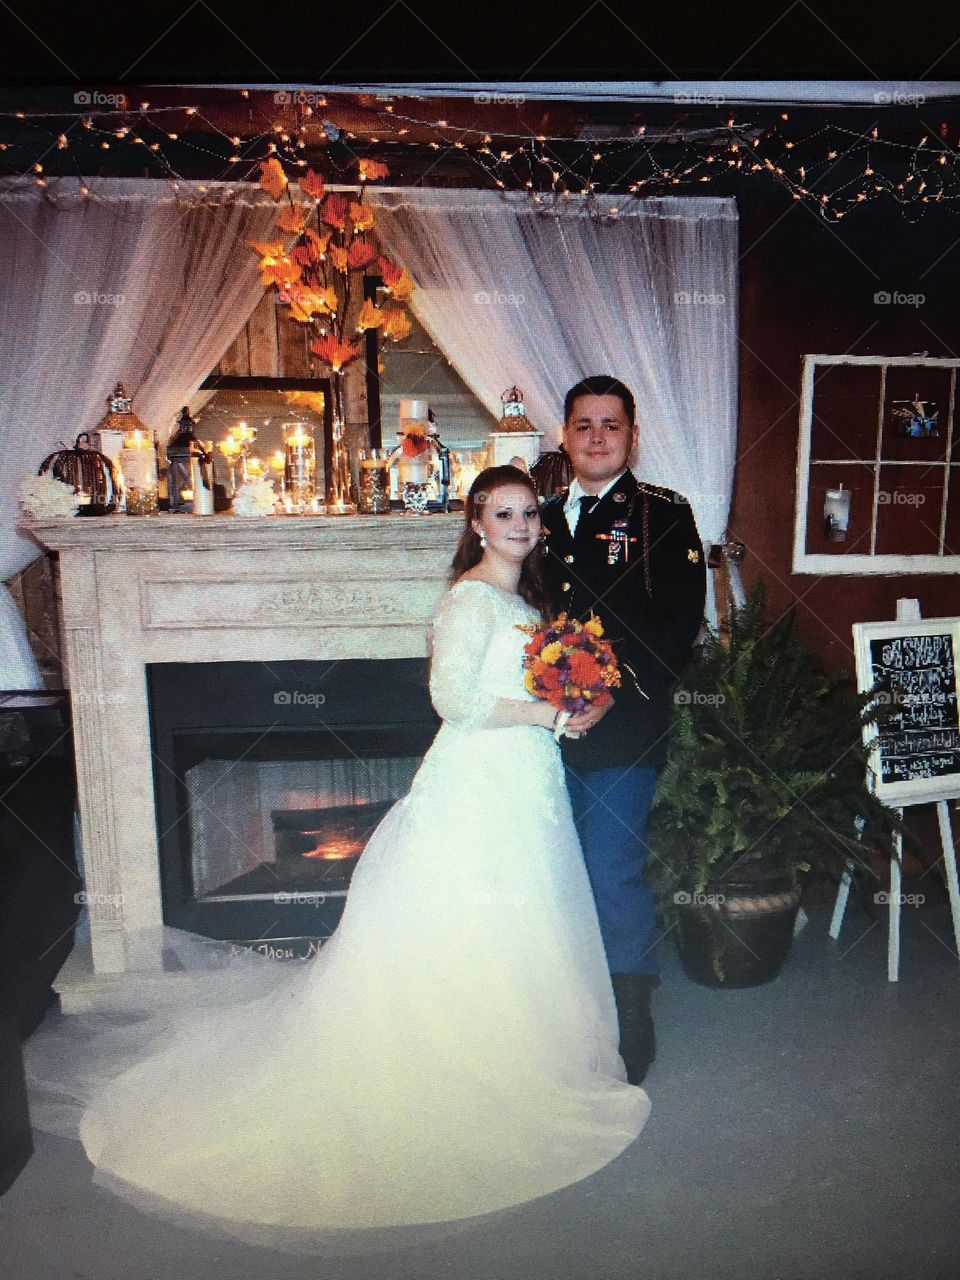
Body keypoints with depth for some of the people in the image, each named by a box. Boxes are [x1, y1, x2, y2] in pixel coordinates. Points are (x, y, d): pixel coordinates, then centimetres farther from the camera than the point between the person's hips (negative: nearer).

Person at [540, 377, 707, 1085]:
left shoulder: (665, 515, 0)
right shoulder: (544, 518, 15)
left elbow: (681, 620, -8)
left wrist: (611, 685, -15)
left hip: (622, 732, -5)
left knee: (615, 874, 0)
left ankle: (630, 1027, 23)